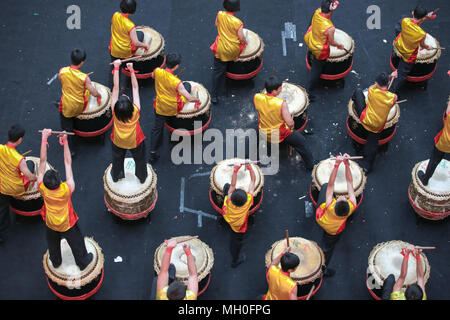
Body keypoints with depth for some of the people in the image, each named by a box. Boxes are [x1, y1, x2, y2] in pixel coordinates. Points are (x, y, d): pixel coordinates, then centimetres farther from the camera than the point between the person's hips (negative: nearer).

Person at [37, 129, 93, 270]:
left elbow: (42, 161, -32)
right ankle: (83, 262, 48)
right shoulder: (67, 190, -40)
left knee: (53, 243, 30)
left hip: (50, 224, 2)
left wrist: (44, 138, -31)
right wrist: (65, 142, -31)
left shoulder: (43, 189, -35)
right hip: (68, 225, -2)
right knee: (76, 243, 24)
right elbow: (68, 163, -32)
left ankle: (55, 261, 55)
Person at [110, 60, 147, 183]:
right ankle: (142, 177, 51)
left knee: (117, 159, 29)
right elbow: (135, 87, -30)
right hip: (135, 141, -1)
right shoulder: (135, 110, -36)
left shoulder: (115, 111, -34)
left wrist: (116, 67, -29)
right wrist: (131, 69, -27)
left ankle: (116, 176, 54)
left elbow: (116, 88, -32)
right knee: (140, 159, 27)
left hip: (118, 142, 1)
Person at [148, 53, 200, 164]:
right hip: (174, 109, -3)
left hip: (160, 108, 3)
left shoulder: (157, 71, -19)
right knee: (187, 84, 18)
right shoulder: (176, 82, -32)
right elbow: (189, 98, -28)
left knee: (156, 128, 22)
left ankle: (153, 153, 18)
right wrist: (197, 100, -7)